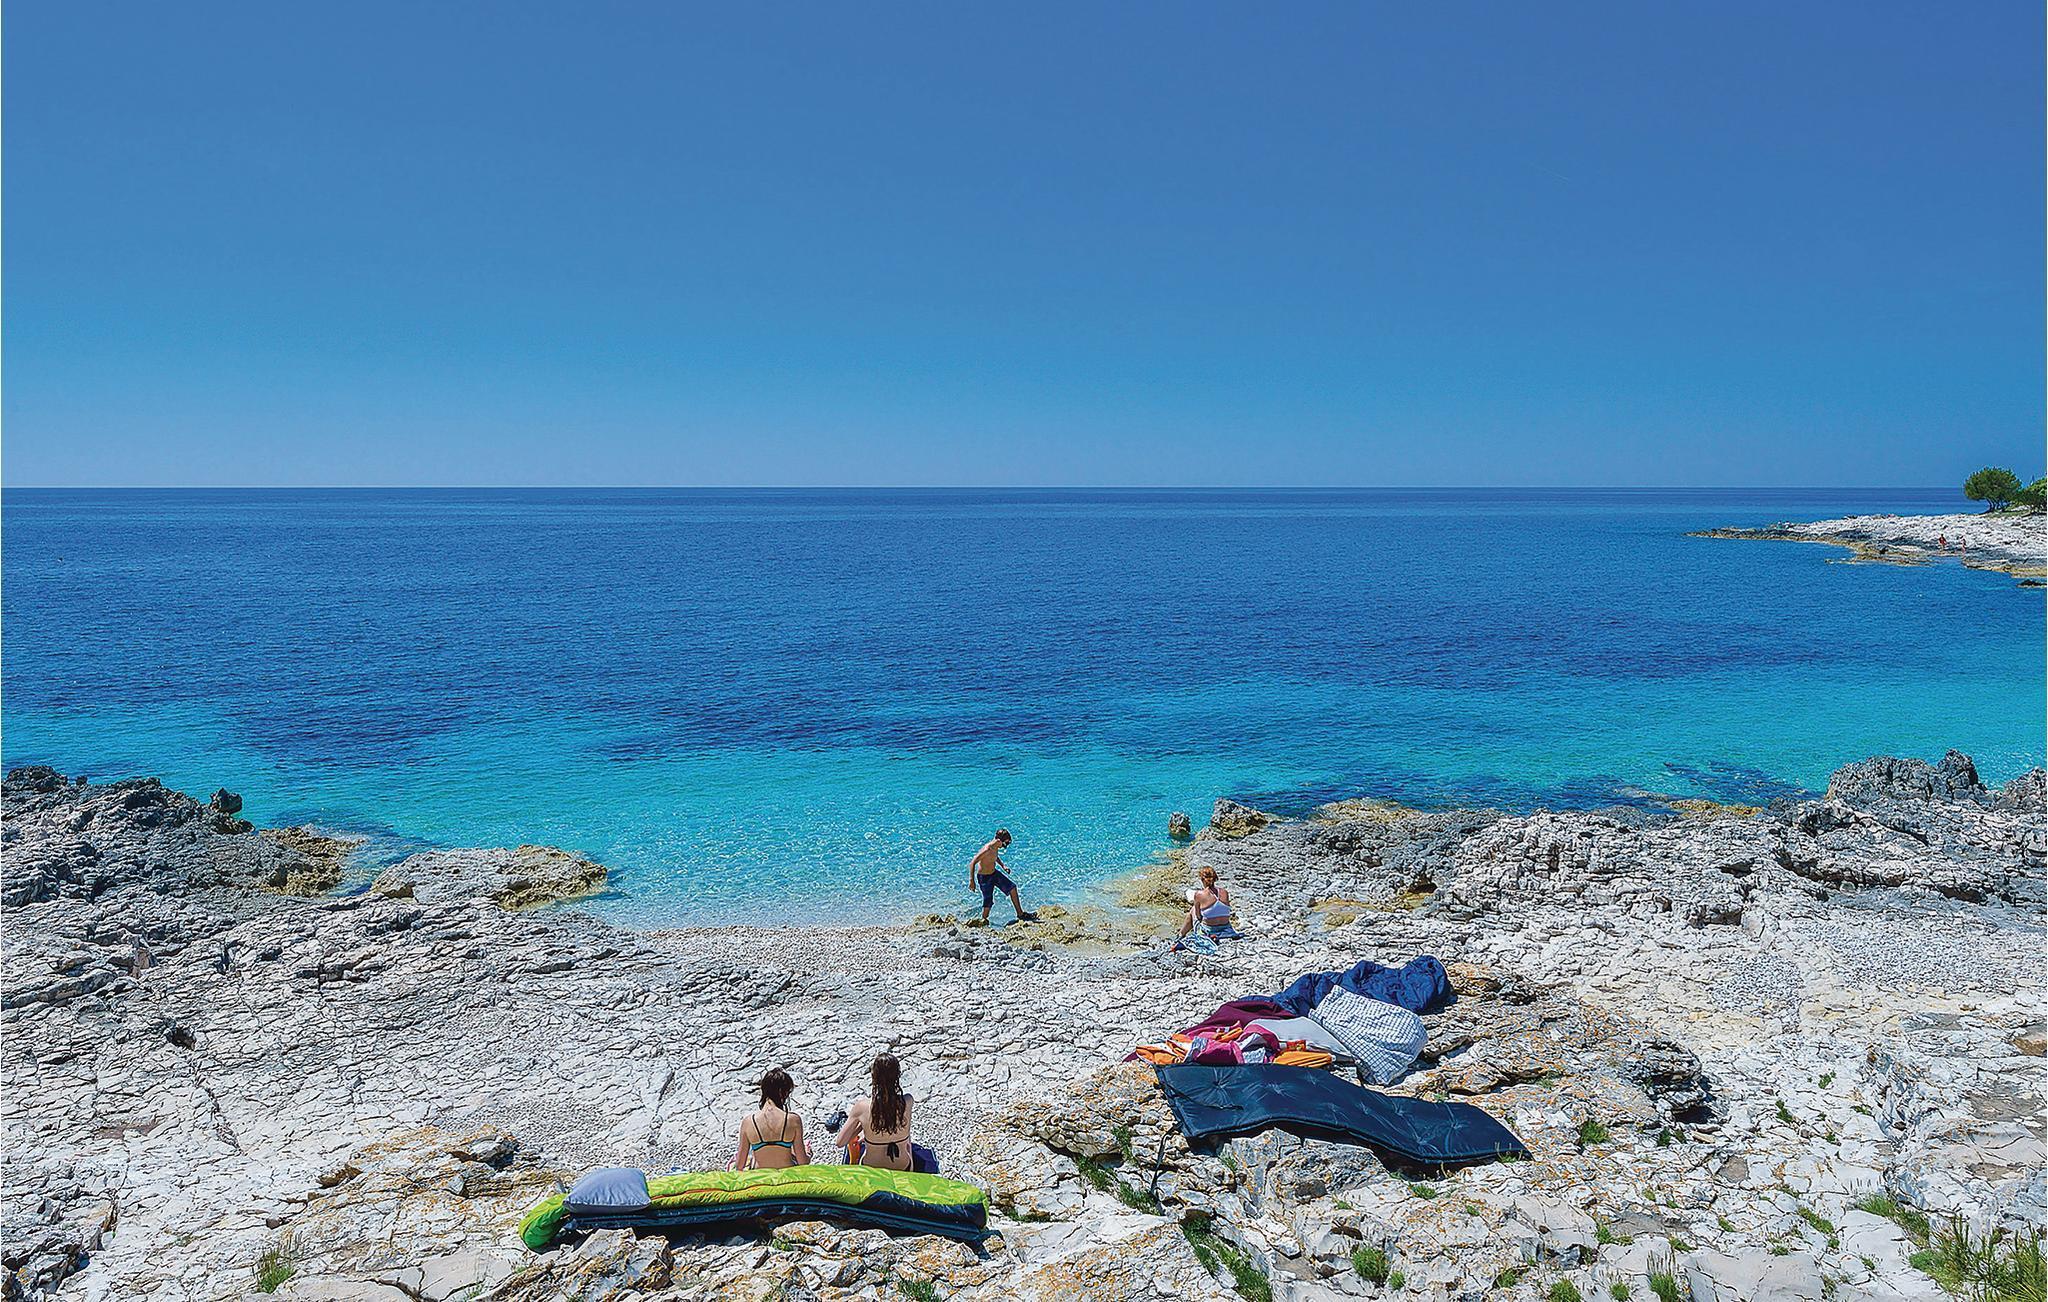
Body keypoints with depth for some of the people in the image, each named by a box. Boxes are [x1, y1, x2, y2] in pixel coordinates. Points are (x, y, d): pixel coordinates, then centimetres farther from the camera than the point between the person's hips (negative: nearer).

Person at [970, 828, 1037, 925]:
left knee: (1012, 887, 8)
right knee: (988, 902, -4)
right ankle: (983, 921, 18)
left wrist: (1003, 865, 6)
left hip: (994, 873, 9)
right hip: (984, 877, -9)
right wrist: (971, 880, -34)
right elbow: (972, 863, -31)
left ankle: (1020, 914, 17)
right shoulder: (987, 849, -31)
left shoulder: (995, 848, -5)